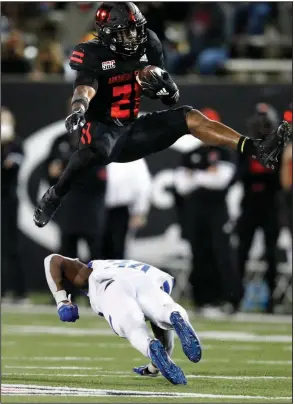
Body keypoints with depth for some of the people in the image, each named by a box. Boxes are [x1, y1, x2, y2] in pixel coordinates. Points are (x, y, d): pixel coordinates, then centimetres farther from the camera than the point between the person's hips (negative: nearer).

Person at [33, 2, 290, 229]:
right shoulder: (93, 56, -12)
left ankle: (255, 149, -15)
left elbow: (172, 99, 10)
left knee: (188, 117, -7)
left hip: (132, 131, 6)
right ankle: (54, 197, -32)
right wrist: (77, 111, -56)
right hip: (103, 129, -6)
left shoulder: (147, 49, 5)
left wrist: (165, 85, -15)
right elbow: (84, 89, -33)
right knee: (96, 149, -42)